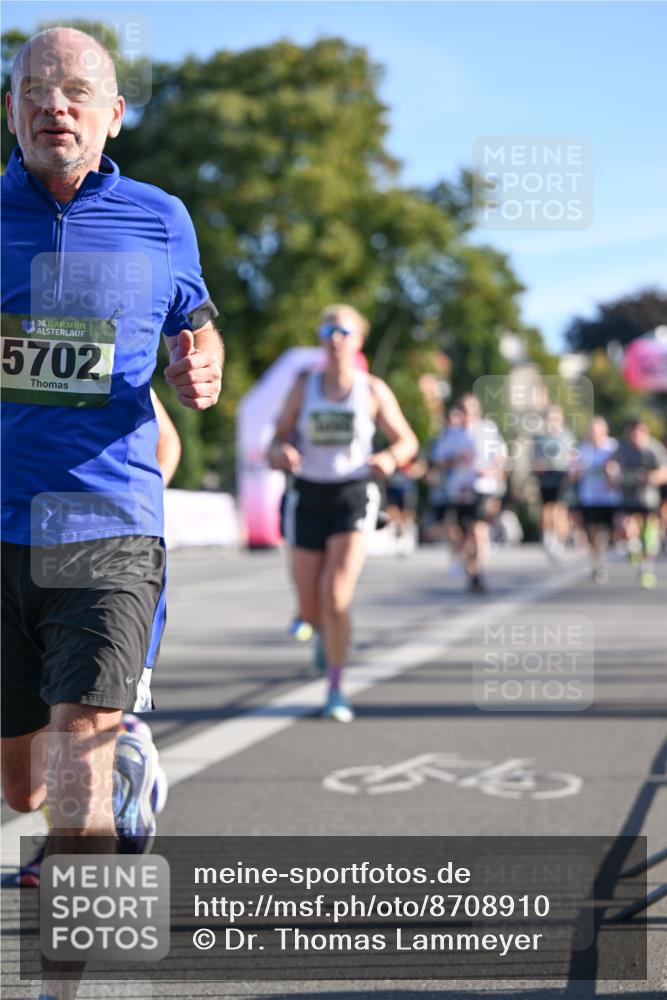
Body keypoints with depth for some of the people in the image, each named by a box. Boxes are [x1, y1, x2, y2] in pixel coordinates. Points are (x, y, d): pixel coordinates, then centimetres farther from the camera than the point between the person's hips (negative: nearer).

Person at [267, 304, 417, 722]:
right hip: (309, 497, 2)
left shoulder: (373, 390, -1)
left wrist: (391, 459, -15)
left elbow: (407, 440, 8)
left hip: (353, 496, -2)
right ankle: (325, 633, 44)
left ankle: (336, 690, -4)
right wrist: (281, 454, -19)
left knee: (335, 597, -17)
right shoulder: (304, 386, 3)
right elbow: (278, 442, 5)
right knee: (310, 607, 5)